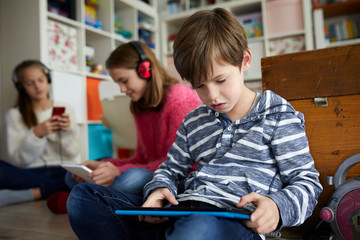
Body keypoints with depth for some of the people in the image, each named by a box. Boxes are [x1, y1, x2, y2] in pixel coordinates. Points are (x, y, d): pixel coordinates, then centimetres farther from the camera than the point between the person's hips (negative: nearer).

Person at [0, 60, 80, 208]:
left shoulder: (65, 109, 10)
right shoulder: (14, 115, 7)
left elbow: (73, 153, 5)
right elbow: (18, 161, -3)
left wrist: (67, 132, -13)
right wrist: (36, 134, -17)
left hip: (64, 172, 0)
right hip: (31, 173, 1)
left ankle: (35, 193, -24)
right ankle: (58, 190, -21)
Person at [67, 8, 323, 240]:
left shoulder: (278, 116, 4)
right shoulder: (194, 121, 19)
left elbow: (307, 181, 4)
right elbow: (172, 169, 26)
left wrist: (277, 207, -19)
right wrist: (159, 190, 1)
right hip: (178, 217, 7)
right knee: (82, 197, -5)